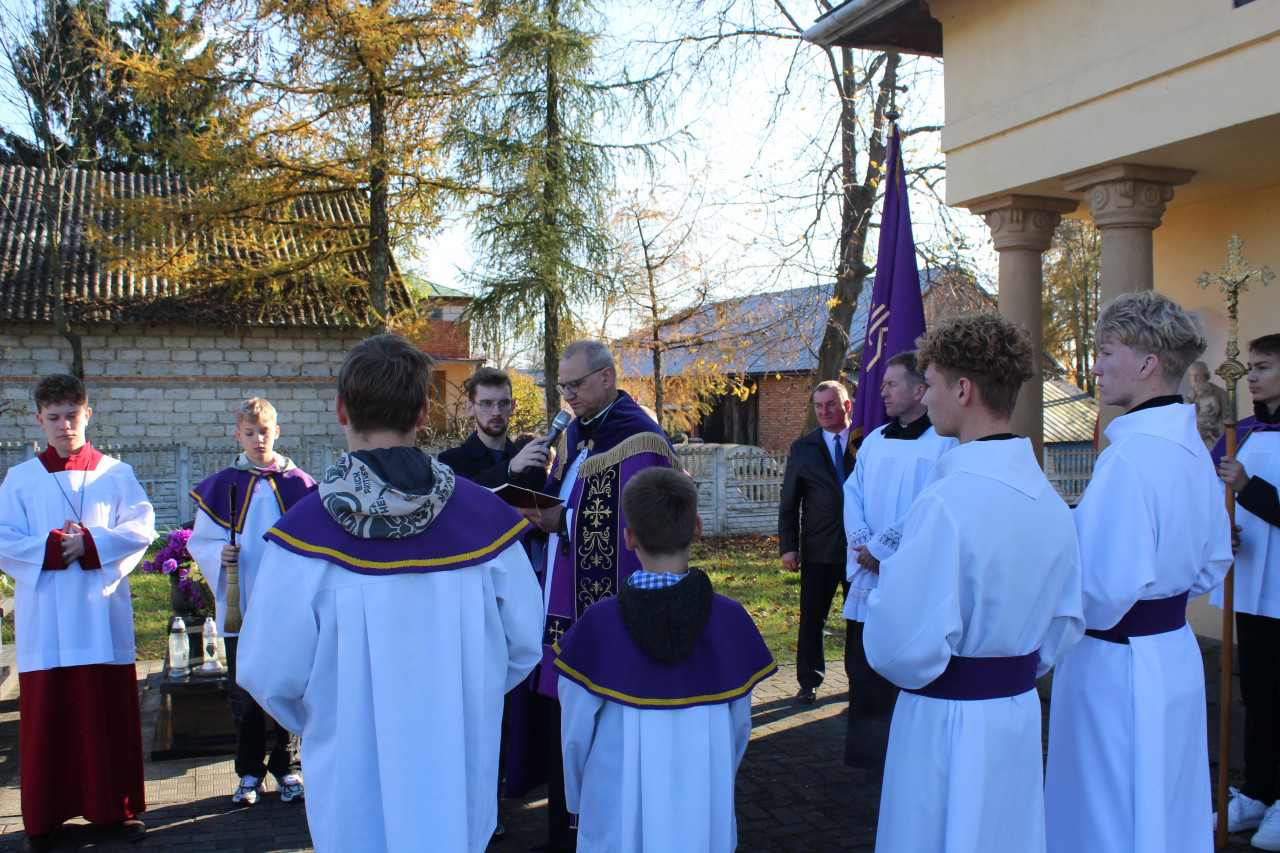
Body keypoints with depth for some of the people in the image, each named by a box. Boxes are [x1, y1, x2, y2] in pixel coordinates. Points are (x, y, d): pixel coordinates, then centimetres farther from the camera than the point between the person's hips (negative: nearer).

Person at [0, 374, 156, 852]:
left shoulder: (115, 474, 7)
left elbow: (141, 527, -3)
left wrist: (90, 543, -15)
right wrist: (54, 547, -14)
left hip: (102, 615, 0)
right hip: (44, 620, 0)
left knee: (109, 712, 3)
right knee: (46, 716, 3)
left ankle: (118, 807, 16)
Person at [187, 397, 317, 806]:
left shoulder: (297, 484, 1)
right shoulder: (222, 486, 3)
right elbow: (200, 541, 7)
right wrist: (220, 555, -13)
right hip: (240, 608, 1)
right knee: (244, 695, 8)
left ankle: (286, 768, 21)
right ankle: (250, 772, 22)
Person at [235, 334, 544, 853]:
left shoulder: (303, 532, -17)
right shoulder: (484, 515, -10)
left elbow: (270, 674, -12)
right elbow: (524, 644, -1)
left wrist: (320, 723, 9)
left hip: (353, 776, -1)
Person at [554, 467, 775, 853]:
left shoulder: (599, 623, -15)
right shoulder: (729, 619, -10)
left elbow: (575, 731, -5)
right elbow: (739, 726, 1)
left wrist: (579, 799, 13)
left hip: (618, 821, -1)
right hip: (704, 821, 1)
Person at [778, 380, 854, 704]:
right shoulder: (803, 448, 6)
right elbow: (788, 503, 6)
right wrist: (788, 546, -2)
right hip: (818, 551, 1)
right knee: (811, 619, 3)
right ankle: (809, 682, 18)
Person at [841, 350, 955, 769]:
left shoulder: (945, 442, -7)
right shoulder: (874, 440, 15)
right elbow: (853, 493, 10)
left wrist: (881, 546, -13)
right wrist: (863, 546, -5)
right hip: (868, 578, 6)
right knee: (863, 668, 10)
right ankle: (869, 755, 23)